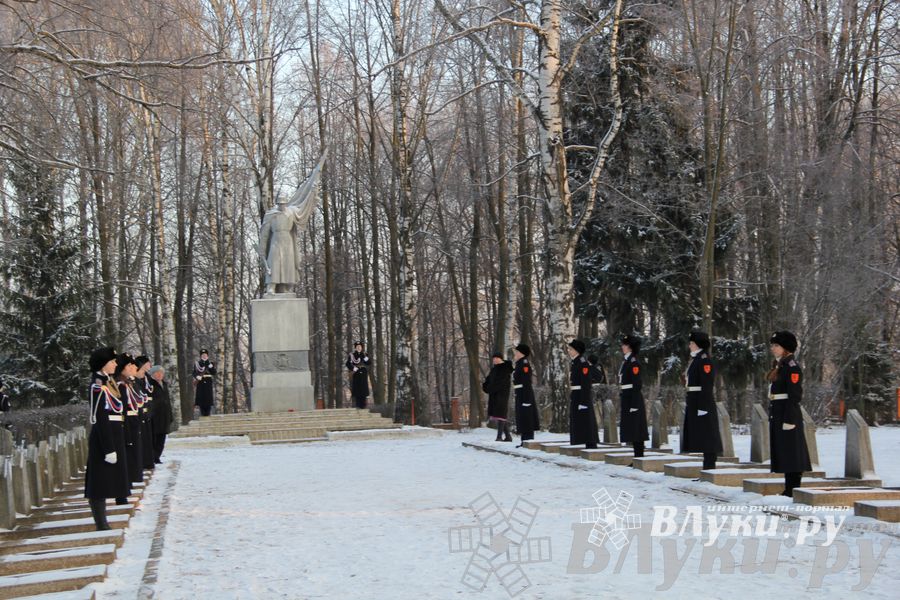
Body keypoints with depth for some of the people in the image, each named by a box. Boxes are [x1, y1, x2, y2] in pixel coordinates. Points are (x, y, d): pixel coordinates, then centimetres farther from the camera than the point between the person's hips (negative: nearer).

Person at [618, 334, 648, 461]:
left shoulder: (634, 362, -12)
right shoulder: (626, 361, 15)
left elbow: (637, 384, -16)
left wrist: (634, 404, -20)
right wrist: (622, 403, 20)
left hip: (633, 398, -9)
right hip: (626, 398, 9)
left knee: (635, 429, -6)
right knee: (630, 429, 10)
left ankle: (639, 459, -2)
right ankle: (637, 458, 14)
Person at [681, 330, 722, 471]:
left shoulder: (704, 360, -12)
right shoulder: (695, 359, 16)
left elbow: (706, 385, -18)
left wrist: (702, 406, -22)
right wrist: (689, 404, 19)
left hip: (703, 403, -10)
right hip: (694, 404, 10)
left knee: (707, 438, -6)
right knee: (701, 438, 10)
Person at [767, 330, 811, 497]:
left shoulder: (791, 367, -13)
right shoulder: (779, 365, 16)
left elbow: (794, 395, -18)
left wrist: (789, 420, -21)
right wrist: (773, 416, 20)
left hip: (788, 414, -10)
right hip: (777, 414, 10)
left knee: (791, 451, -5)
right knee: (782, 451, 11)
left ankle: (794, 490, -2)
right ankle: (789, 489, 16)